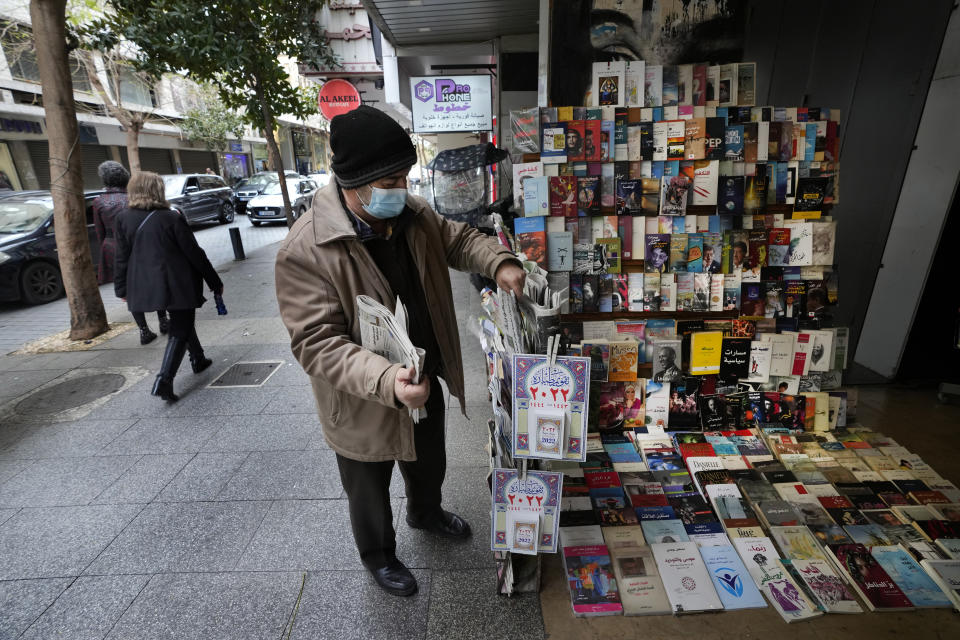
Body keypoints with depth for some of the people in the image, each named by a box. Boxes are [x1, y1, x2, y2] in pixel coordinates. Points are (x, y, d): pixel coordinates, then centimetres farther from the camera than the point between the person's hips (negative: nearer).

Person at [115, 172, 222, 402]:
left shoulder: (124, 218, 1)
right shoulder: (171, 218, -13)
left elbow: (122, 257, 5)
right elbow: (194, 253, -10)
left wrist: (122, 288, 15)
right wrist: (215, 282, -2)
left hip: (145, 285, 6)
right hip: (177, 285, -6)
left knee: (181, 323, 24)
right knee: (179, 331, 1)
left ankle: (198, 359, 38)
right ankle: (164, 379, -9)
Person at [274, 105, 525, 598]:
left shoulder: (413, 213, -9)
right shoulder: (305, 250, -29)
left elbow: (458, 239, 6)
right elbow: (317, 343, -29)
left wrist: (498, 262, -14)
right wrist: (385, 380, -43)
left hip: (425, 379, 6)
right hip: (363, 404, -6)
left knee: (429, 463, 32)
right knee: (370, 491, 22)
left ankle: (425, 513, 65)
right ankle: (378, 555, 54)